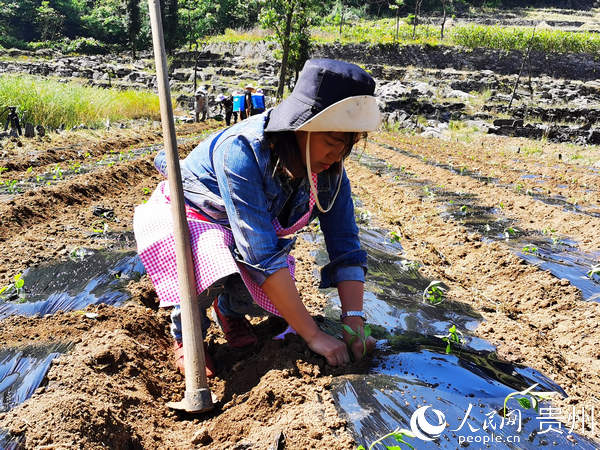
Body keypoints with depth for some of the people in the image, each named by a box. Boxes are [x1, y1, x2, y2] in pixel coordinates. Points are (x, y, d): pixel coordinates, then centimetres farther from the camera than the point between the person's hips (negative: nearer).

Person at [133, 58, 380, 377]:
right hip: (186, 212, -5)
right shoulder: (241, 152, -39)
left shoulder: (329, 168, -20)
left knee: (272, 301, -19)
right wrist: (312, 335, -39)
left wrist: (354, 321, -27)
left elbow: (345, 246, -15)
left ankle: (229, 307, 17)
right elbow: (262, 255, -41)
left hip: (255, 224, 5)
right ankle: (185, 333, -3)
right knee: (212, 271, -37)